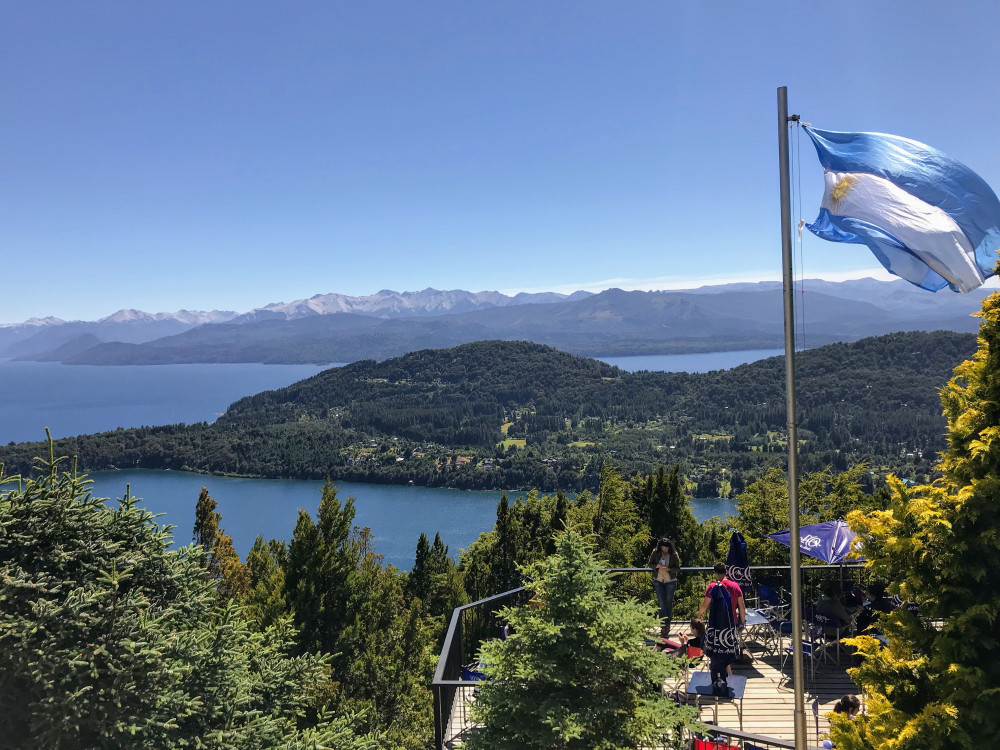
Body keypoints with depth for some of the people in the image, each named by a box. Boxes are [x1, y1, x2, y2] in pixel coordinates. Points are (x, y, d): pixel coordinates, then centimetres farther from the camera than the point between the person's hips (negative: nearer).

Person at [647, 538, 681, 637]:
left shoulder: (674, 555, -8)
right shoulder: (655, 553, -4)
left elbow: (678, 568, -5)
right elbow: (650, 564, 3)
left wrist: (669, 569, -24)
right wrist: (656, 566, -19)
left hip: (670, 581, -1)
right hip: (658, 581, 1)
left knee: (669, 603, 7)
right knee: (661, 603, -6)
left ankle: (667, 624, 20)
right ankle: (664, 626, -4)